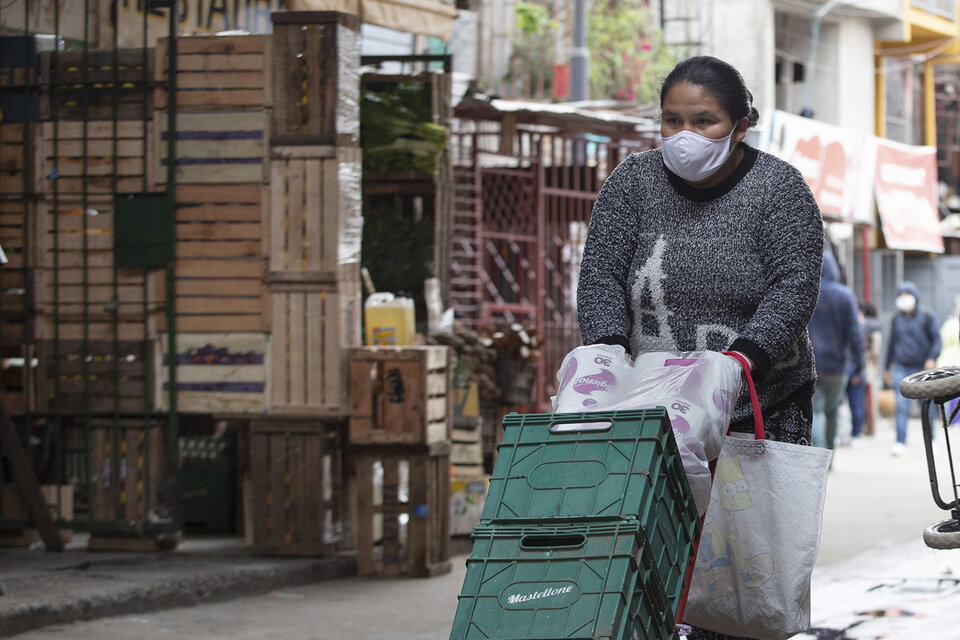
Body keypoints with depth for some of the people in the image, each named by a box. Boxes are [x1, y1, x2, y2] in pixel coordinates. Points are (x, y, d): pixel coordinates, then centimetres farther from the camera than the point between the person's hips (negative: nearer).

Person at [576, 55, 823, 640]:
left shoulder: (779, 188, -5)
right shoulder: (635, 180, 2)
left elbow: (795, 286, -14)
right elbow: (602, 272, -3)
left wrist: (744, 356, -30)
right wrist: (607, 347, -22)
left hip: (763, 408, -1)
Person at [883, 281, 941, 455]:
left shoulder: (927, 317, 1)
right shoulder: (896, 319, 11)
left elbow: (936, 339, 0)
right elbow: (891, 343, 18)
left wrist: (932, 358, -16)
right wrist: (887, 368, 20)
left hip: (922, 369, -2)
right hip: (901, 368, 2)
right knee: (901, 404, -12)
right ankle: (900, 442, -15)